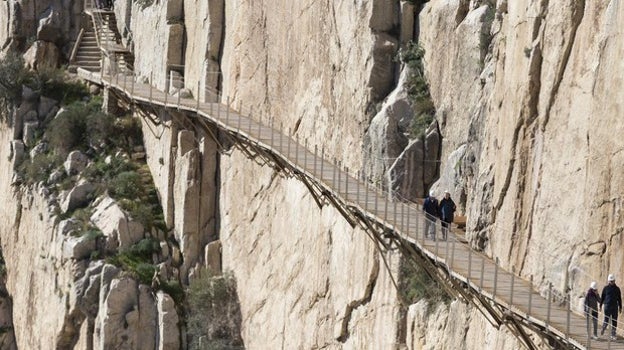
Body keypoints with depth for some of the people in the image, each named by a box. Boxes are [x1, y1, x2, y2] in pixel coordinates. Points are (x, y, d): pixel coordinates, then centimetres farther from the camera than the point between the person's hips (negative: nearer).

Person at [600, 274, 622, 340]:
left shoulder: (617, 288, 7)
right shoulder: (606, 288, 2)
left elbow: (619, 299, 11)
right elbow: (602, 297, 6)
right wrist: (600, 305, 3)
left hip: (615, 307, 2)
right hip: (607, 306, -2)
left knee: (614, 321, 1)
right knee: (606, 320, -4)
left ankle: (613, 335, 6)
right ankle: (603, 328, 25)